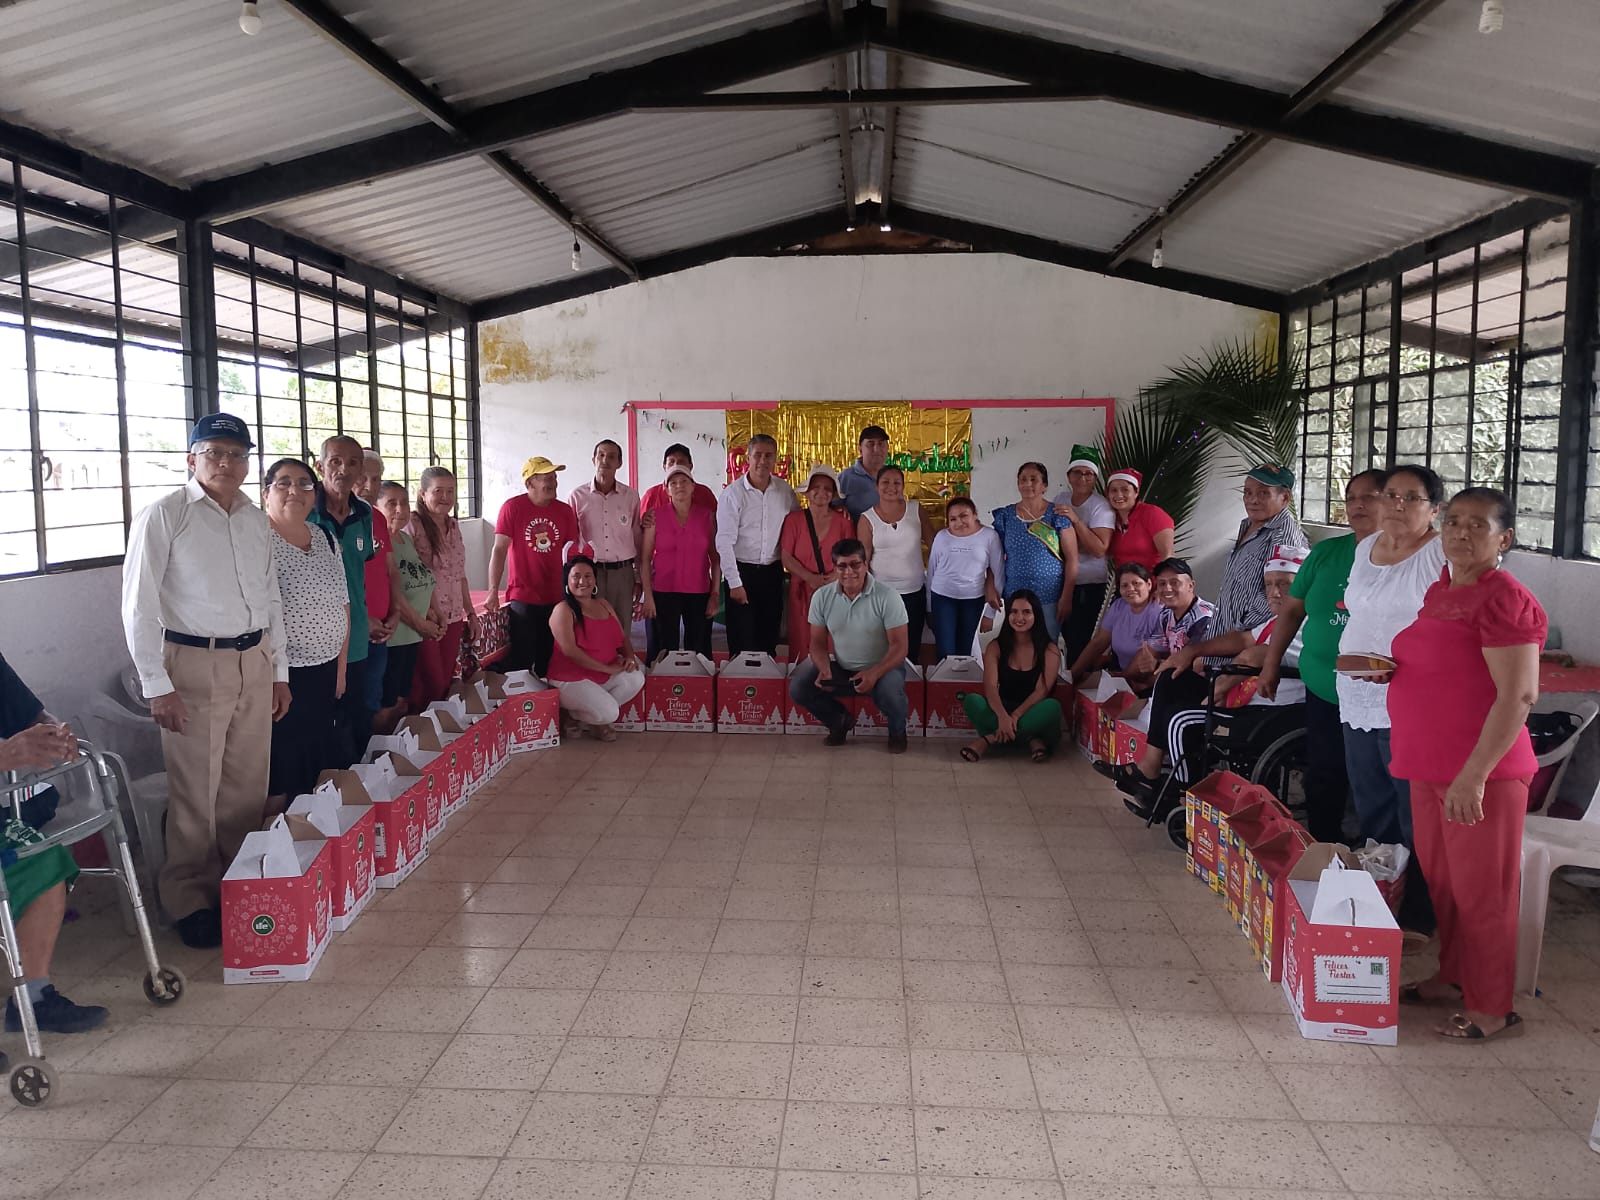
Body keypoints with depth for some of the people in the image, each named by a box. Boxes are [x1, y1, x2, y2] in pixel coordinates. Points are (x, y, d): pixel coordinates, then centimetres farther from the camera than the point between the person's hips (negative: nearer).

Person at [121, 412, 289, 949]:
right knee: (195, 793, -1)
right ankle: (190, 902, 15)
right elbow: (139, 606, -8)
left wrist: (279, 671, 16)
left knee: (248, 787, 10)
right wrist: (157, 685, -11)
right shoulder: (163, 516, -6)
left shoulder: (257, 521, 11)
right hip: (194, 664, -5)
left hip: (254, 663, 5)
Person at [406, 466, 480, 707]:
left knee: (446, 683, 10)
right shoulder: (412, 525, -11)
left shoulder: (453, 526, 12)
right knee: (430, 686, -4)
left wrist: (471, 613, 17)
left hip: (452, 618, 7)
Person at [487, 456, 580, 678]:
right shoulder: (512, 507, -5)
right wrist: (493, 591, -11)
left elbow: (573, 551, 13)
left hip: (557, 598, 3)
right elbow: (499, 549, -7)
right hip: (523, 598, -3)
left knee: (550, 660, 9)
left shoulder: (565, 510, 5)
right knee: (520, 660, -2)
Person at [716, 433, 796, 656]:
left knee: (769, 637, 11)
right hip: (742, 571, -4)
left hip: (772, 571, 4)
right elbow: (724, 542, -11)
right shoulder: (733, 493, -10)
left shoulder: (785, 491, 2)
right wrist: (734, 583, -13)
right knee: (742, 640, 0)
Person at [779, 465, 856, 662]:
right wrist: (810, 578, -13)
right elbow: (786, 557, -1)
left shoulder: (843, 521, 7)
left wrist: (838, 575, -11)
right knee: (803, 644, 0)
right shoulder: (794, 520, 4)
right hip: (803, 592, 0)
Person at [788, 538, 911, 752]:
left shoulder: (887, 597, -17)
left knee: (890, 692, -36)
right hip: (840, 669, 4)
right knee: (798, 689, -16)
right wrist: (824, 669, -20)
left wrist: (873, 673, -34)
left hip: (882, 667, -4)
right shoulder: (822, 596, -5)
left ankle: (897, 731, 2)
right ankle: (839, 722, 14)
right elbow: (818, 642, 2)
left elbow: (899, 646, -18)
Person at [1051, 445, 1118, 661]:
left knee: (1081, 639, -8)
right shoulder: (1061, 500, 8)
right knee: (1068, 635, 10)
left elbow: (1100, 549, -22)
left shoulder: (1101, 507, -11)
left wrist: (1076, 520, -26)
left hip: (1090, 584, -6)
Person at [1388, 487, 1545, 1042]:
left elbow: (1518, 696, -21)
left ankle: (1493, 1008, 17)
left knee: (1481, 890, 3)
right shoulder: (1439, 591, 11)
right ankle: (1453, 978, 35)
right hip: (1430, 766, 8)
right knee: (1442, 882, 18)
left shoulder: (1504, 599, -16)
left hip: (1481, 771, -8)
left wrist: (1474, 774, -24)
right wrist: (1386, 666, 6)